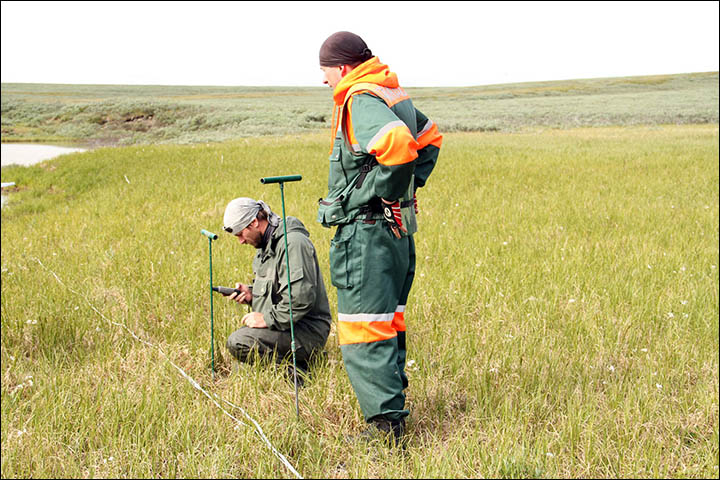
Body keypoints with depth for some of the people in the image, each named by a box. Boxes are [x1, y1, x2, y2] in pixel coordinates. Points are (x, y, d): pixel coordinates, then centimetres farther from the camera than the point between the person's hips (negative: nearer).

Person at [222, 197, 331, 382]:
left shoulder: (293, 242, -18)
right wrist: (251, 294, 6)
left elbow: (301, 298, -27)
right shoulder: (267, 244, 15)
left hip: (307, 330, -11)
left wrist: (268, 318, -21)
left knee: (238, 342, -25)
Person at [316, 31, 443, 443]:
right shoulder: (394, 94, 14)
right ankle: (394, 402, 29)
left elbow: (398, 147, -34)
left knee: (363, 331, -6)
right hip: (398, 228, 10)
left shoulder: (361, 101, -16)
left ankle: (386, 422, -4)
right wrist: (410, 185, 22)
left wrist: (385, 192, -18)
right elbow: (431, 137, 29)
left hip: (368, 231, -10)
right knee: (389, 321, 18)